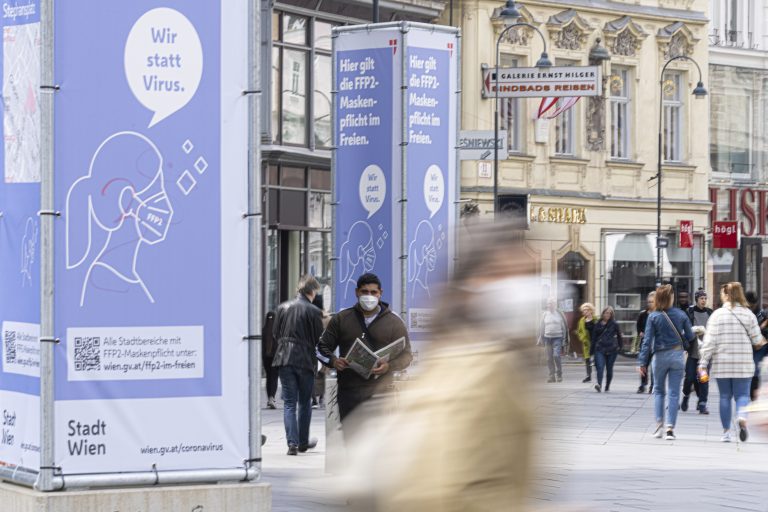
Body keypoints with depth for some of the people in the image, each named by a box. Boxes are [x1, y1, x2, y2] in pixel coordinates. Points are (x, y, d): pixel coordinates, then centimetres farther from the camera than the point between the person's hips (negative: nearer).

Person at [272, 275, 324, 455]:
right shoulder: (314, 311, -8)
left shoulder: (282, 307, 3)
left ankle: (292, 443, -7)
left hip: (284, 359, 2)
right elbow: (319, 339, -4)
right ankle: (303, 442, 22)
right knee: (305, 403, 14)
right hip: (305, 360, -2)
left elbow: (275, 334, 9)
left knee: (289, 403, 4)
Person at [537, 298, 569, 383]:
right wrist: (540, 339, 8)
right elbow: (541, 327, 12)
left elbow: (565, 327, 5)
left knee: (556, 355, -16)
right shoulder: (545, 315, 7)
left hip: (557, 338, -3)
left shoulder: (560, 314, 1)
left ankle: (559, 374, -3)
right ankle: (552, 375, 10)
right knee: (549, 358, 3)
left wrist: (565, 339, 1)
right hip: (547, 337, 3)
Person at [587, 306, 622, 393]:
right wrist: (592, 350, 13)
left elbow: (619, 335, 8)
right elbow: (594, 337, 13)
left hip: (611, 350, -1)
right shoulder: (597, 324, 9)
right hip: (600, 349, 1)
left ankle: (607, 386, 22)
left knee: (609, 369, 7)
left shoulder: (614, 324, 3)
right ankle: (599, 385, -29)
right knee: (600, 367, -16)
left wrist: (619, 346, 8)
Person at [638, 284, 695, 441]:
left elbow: (647, 341, -9)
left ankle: (659, 424, 5)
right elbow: (690, 336, 3)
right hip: (677, 355, 0)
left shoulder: (653, 317, -7)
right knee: (674, 393, 3)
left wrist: (642, 362, -7)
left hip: (660, 356, 0)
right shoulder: (681, 314, -4)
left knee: (658, 390, 17)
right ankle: (670, 428, -3)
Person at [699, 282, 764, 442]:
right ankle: (741, 417, -25)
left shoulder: (717, 315, -4)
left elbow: (709, 341, -7)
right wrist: (760, 341, 26)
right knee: (742, 394, 6)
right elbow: (757, 339, 2)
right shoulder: (748, 314, -1)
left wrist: (703, 363, -4)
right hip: (743, 363, 0)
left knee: (725, 396, 10)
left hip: (722, 363, 0)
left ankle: (726, 432, 11)